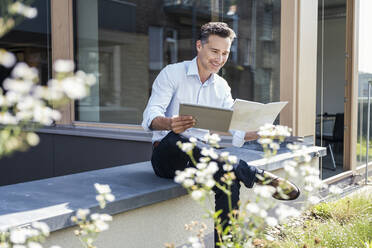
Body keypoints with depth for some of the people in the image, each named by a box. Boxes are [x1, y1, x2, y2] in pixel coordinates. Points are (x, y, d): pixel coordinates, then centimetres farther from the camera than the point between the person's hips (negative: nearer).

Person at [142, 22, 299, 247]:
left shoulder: (222, 88, 14)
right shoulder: (173, 73, -2)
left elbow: (233, 132, 7)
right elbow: (150, 116, -15)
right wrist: (170, 124, -39)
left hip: (203, 157, 4)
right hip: (167, 155, -4)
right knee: (174, 140, -39)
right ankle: (256, 175, -36)